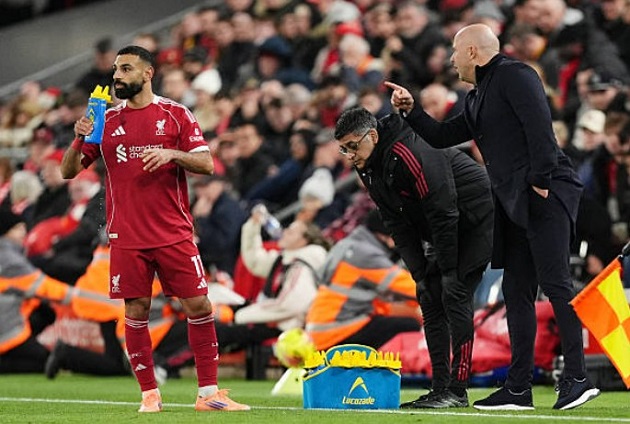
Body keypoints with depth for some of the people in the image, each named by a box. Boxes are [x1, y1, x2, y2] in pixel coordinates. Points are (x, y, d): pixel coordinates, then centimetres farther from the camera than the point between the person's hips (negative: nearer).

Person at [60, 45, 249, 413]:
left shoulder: (176, 115, 4)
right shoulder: (107, 121, 9)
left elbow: (206, 164, -1)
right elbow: (69, 171, 9)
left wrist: (171, 154, -19)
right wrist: (79, 140, -10)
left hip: (174, 234, -1)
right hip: (127, 237, 1)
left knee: (199, 306, -4)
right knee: (136, 312, 0)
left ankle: (208, 393, 3)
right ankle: (150, 394, 10)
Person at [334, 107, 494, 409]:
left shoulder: (411, 153, -29)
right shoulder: (369, 168, 0)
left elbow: (443, 212, -28)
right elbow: (398, 225, 4)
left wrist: (448, 270, -23)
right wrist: (419, 273, -4)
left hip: (476, 221, -9)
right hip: (446, 229, 9)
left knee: (454, 295, -16)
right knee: (429, 298, 3)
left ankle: (457, 391, -15)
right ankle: (440, 389, 5)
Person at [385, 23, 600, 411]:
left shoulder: (514, 75, -5)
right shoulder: (479, 98, 23)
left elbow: (539, 125, -16)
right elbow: (442, 136, 31)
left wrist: (540, 182, -21)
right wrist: (411, 110, 20)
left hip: (546, 194, -10)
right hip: (515, 204, 10)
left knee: (556, 283, -14)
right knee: (517, 292, 8)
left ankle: (577, 378, -16)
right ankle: (519, 388, 9)